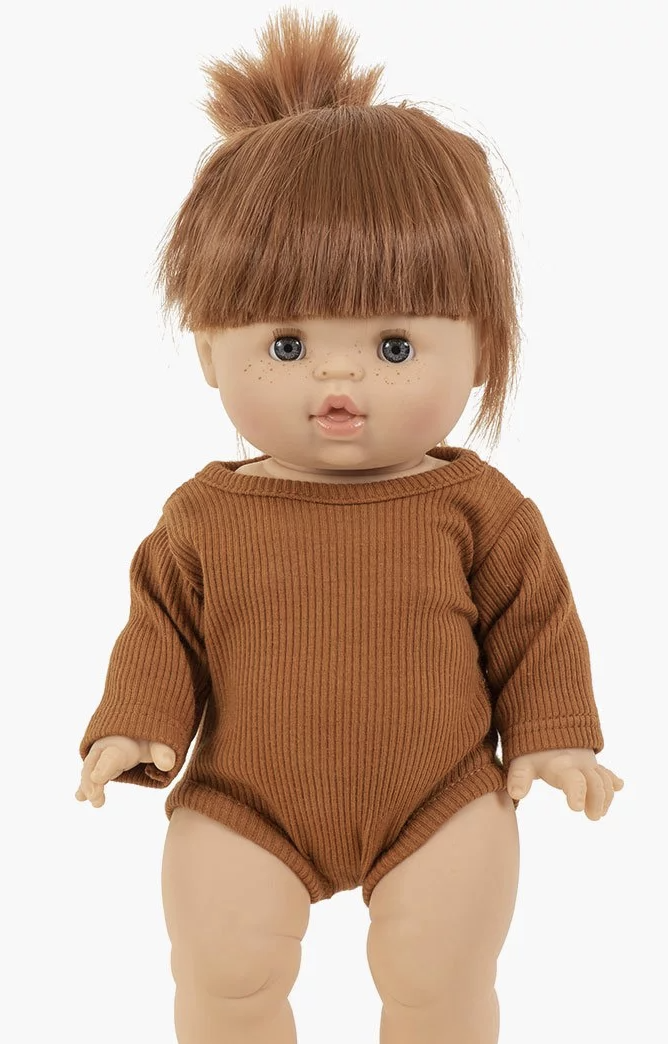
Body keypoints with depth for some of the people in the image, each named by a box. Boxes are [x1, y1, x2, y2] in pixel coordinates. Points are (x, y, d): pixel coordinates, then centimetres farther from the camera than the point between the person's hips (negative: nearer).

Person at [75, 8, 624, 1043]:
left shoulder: (477, 509, -9)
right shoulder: (204, 516, -7)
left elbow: (537, 624, 1)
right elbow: (161, 626, 3)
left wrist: (552, 736, -2)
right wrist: (135, 725, -8)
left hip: (442, 799, 0)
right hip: (244, 803, 1)